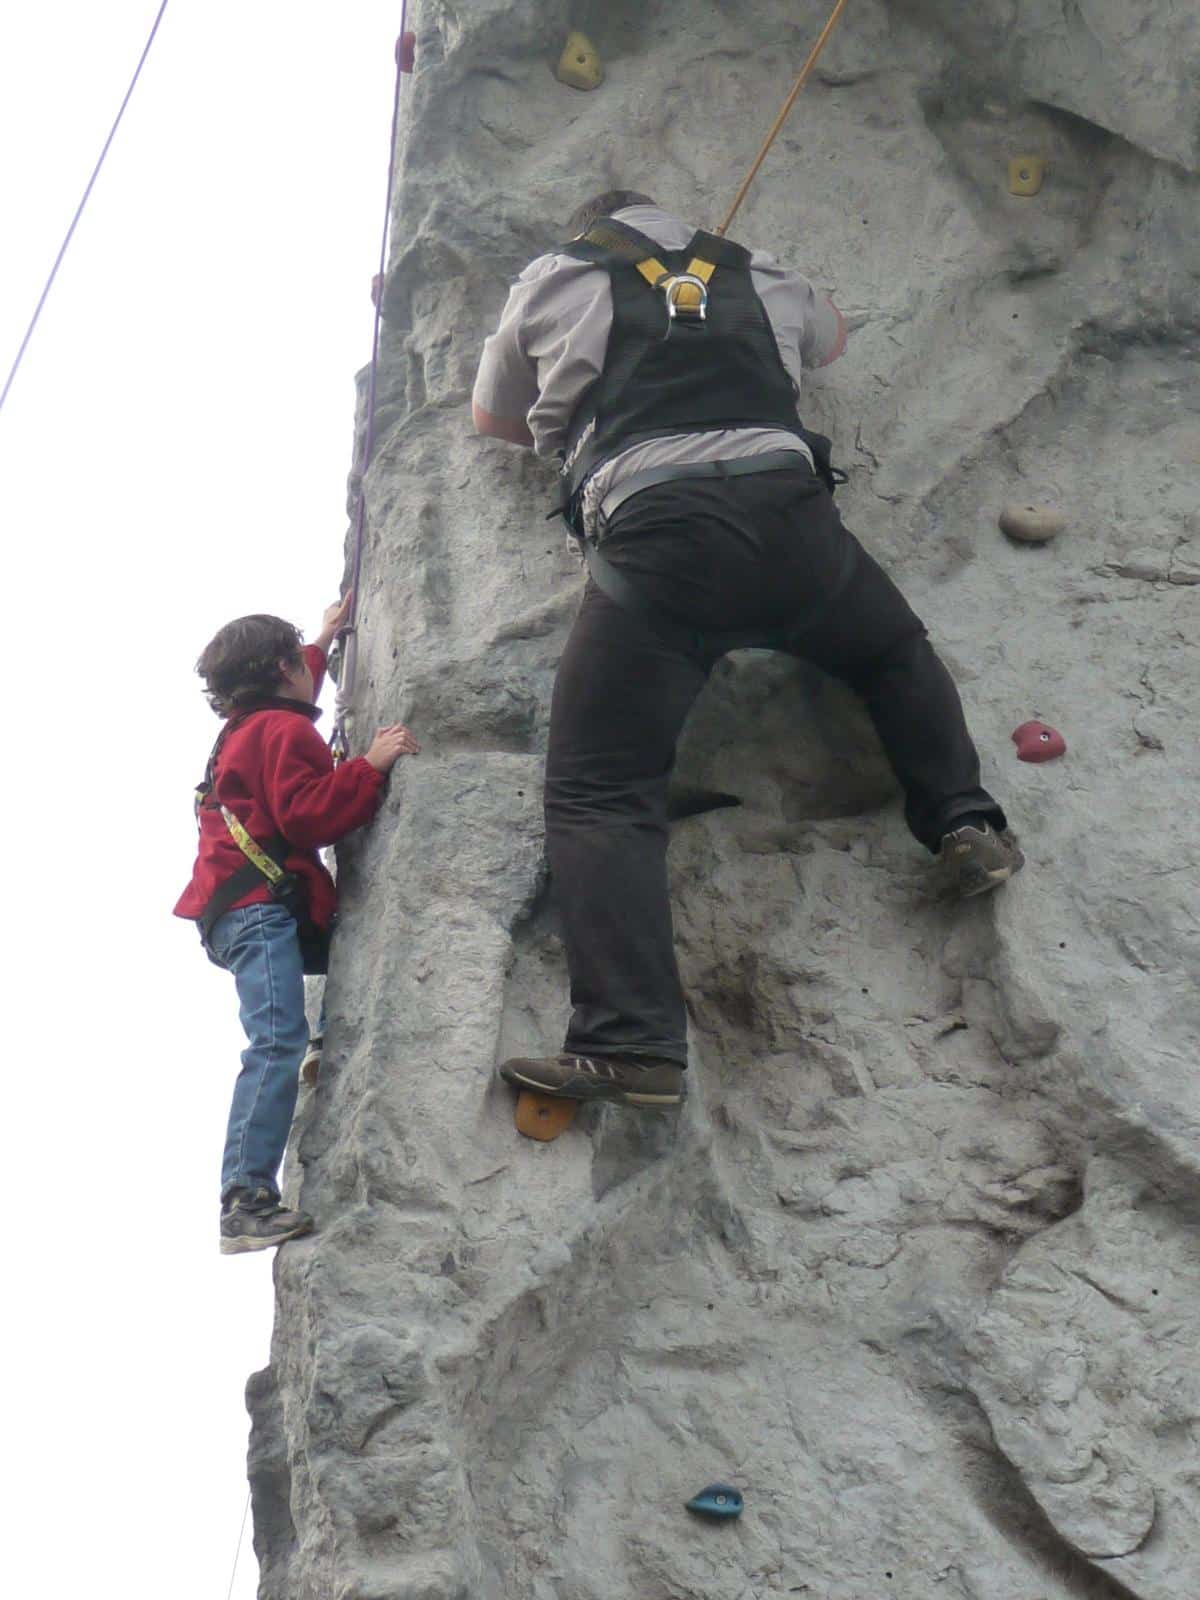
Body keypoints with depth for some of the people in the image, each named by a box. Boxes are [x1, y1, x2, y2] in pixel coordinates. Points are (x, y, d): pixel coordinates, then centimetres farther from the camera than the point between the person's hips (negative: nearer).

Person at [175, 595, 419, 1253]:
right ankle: (246, 1201, -29)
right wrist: (370, 765, -14)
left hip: (235, 911, 11)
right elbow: (307, 816, -16)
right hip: (261, 907, -11)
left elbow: (292, 694, 51)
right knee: (279, 1045, -20)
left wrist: (323, 639, 59)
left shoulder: (246, 727, 26)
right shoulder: (286, 730, -3)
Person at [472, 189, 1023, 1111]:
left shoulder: (554, 284, 22)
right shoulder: (756, 275, 29)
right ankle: (966, 823, 20)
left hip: (652, 532, -3)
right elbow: (831, 338, 51)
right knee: (895, 653, 35)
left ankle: (630, 1042, -15)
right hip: (785, 502, 3)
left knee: (599, 794, -3)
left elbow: (493, 418, 33)